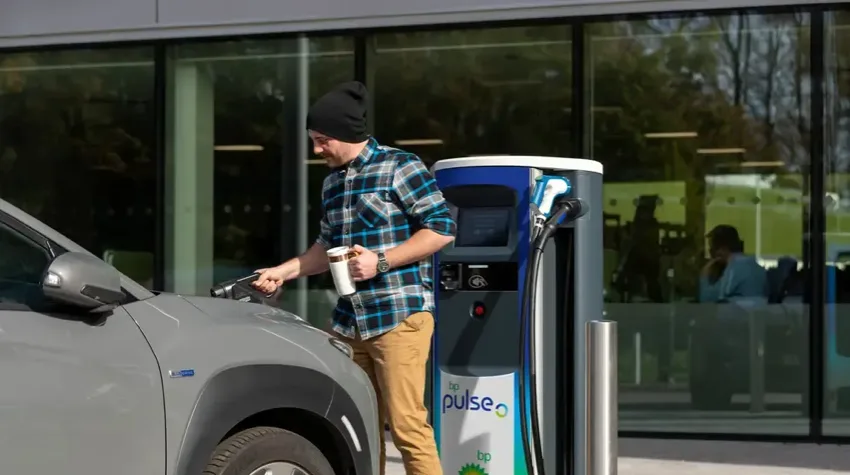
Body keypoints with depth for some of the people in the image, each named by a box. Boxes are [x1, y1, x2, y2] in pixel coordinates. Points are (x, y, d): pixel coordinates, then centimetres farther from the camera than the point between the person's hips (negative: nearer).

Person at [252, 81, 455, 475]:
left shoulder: (399, 168, -5)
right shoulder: (332, 182, 18)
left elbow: (442, 228, -9)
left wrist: (381, 261, -15)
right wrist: (282, 271, 14)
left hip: (398, 315, -7)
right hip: (350, 321, 7)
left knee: (406, 424, -11)